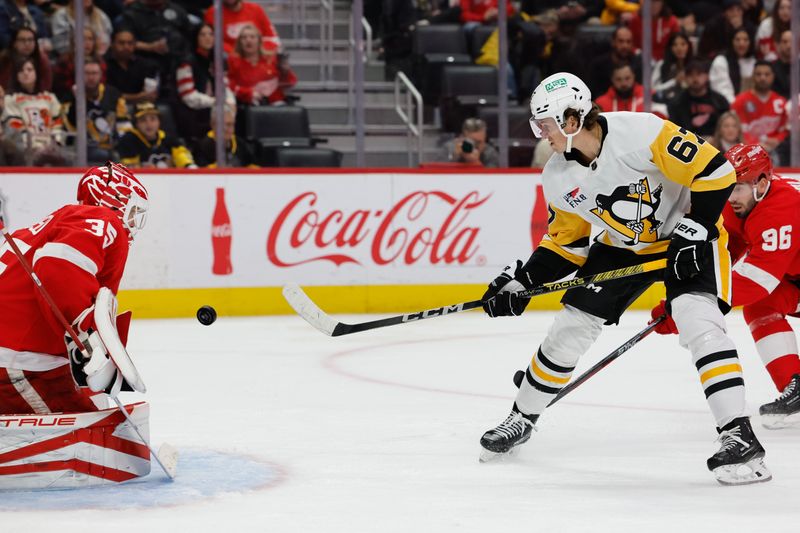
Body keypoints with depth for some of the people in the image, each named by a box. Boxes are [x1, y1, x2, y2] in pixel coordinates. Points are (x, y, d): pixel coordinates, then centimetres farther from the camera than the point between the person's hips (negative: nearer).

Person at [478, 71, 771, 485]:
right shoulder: (557, 179, -9)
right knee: (570, 327, 4)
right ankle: (522, 419, 26)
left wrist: (694, 232, -27)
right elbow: (565, 242, 4)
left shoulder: (641, 133, -30)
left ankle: (739, 437, -29)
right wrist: (519, 283, -7)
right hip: (622, 246, 6)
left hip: (687, 236, -6)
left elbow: (714, 170, -26)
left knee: (698, 322, -28)